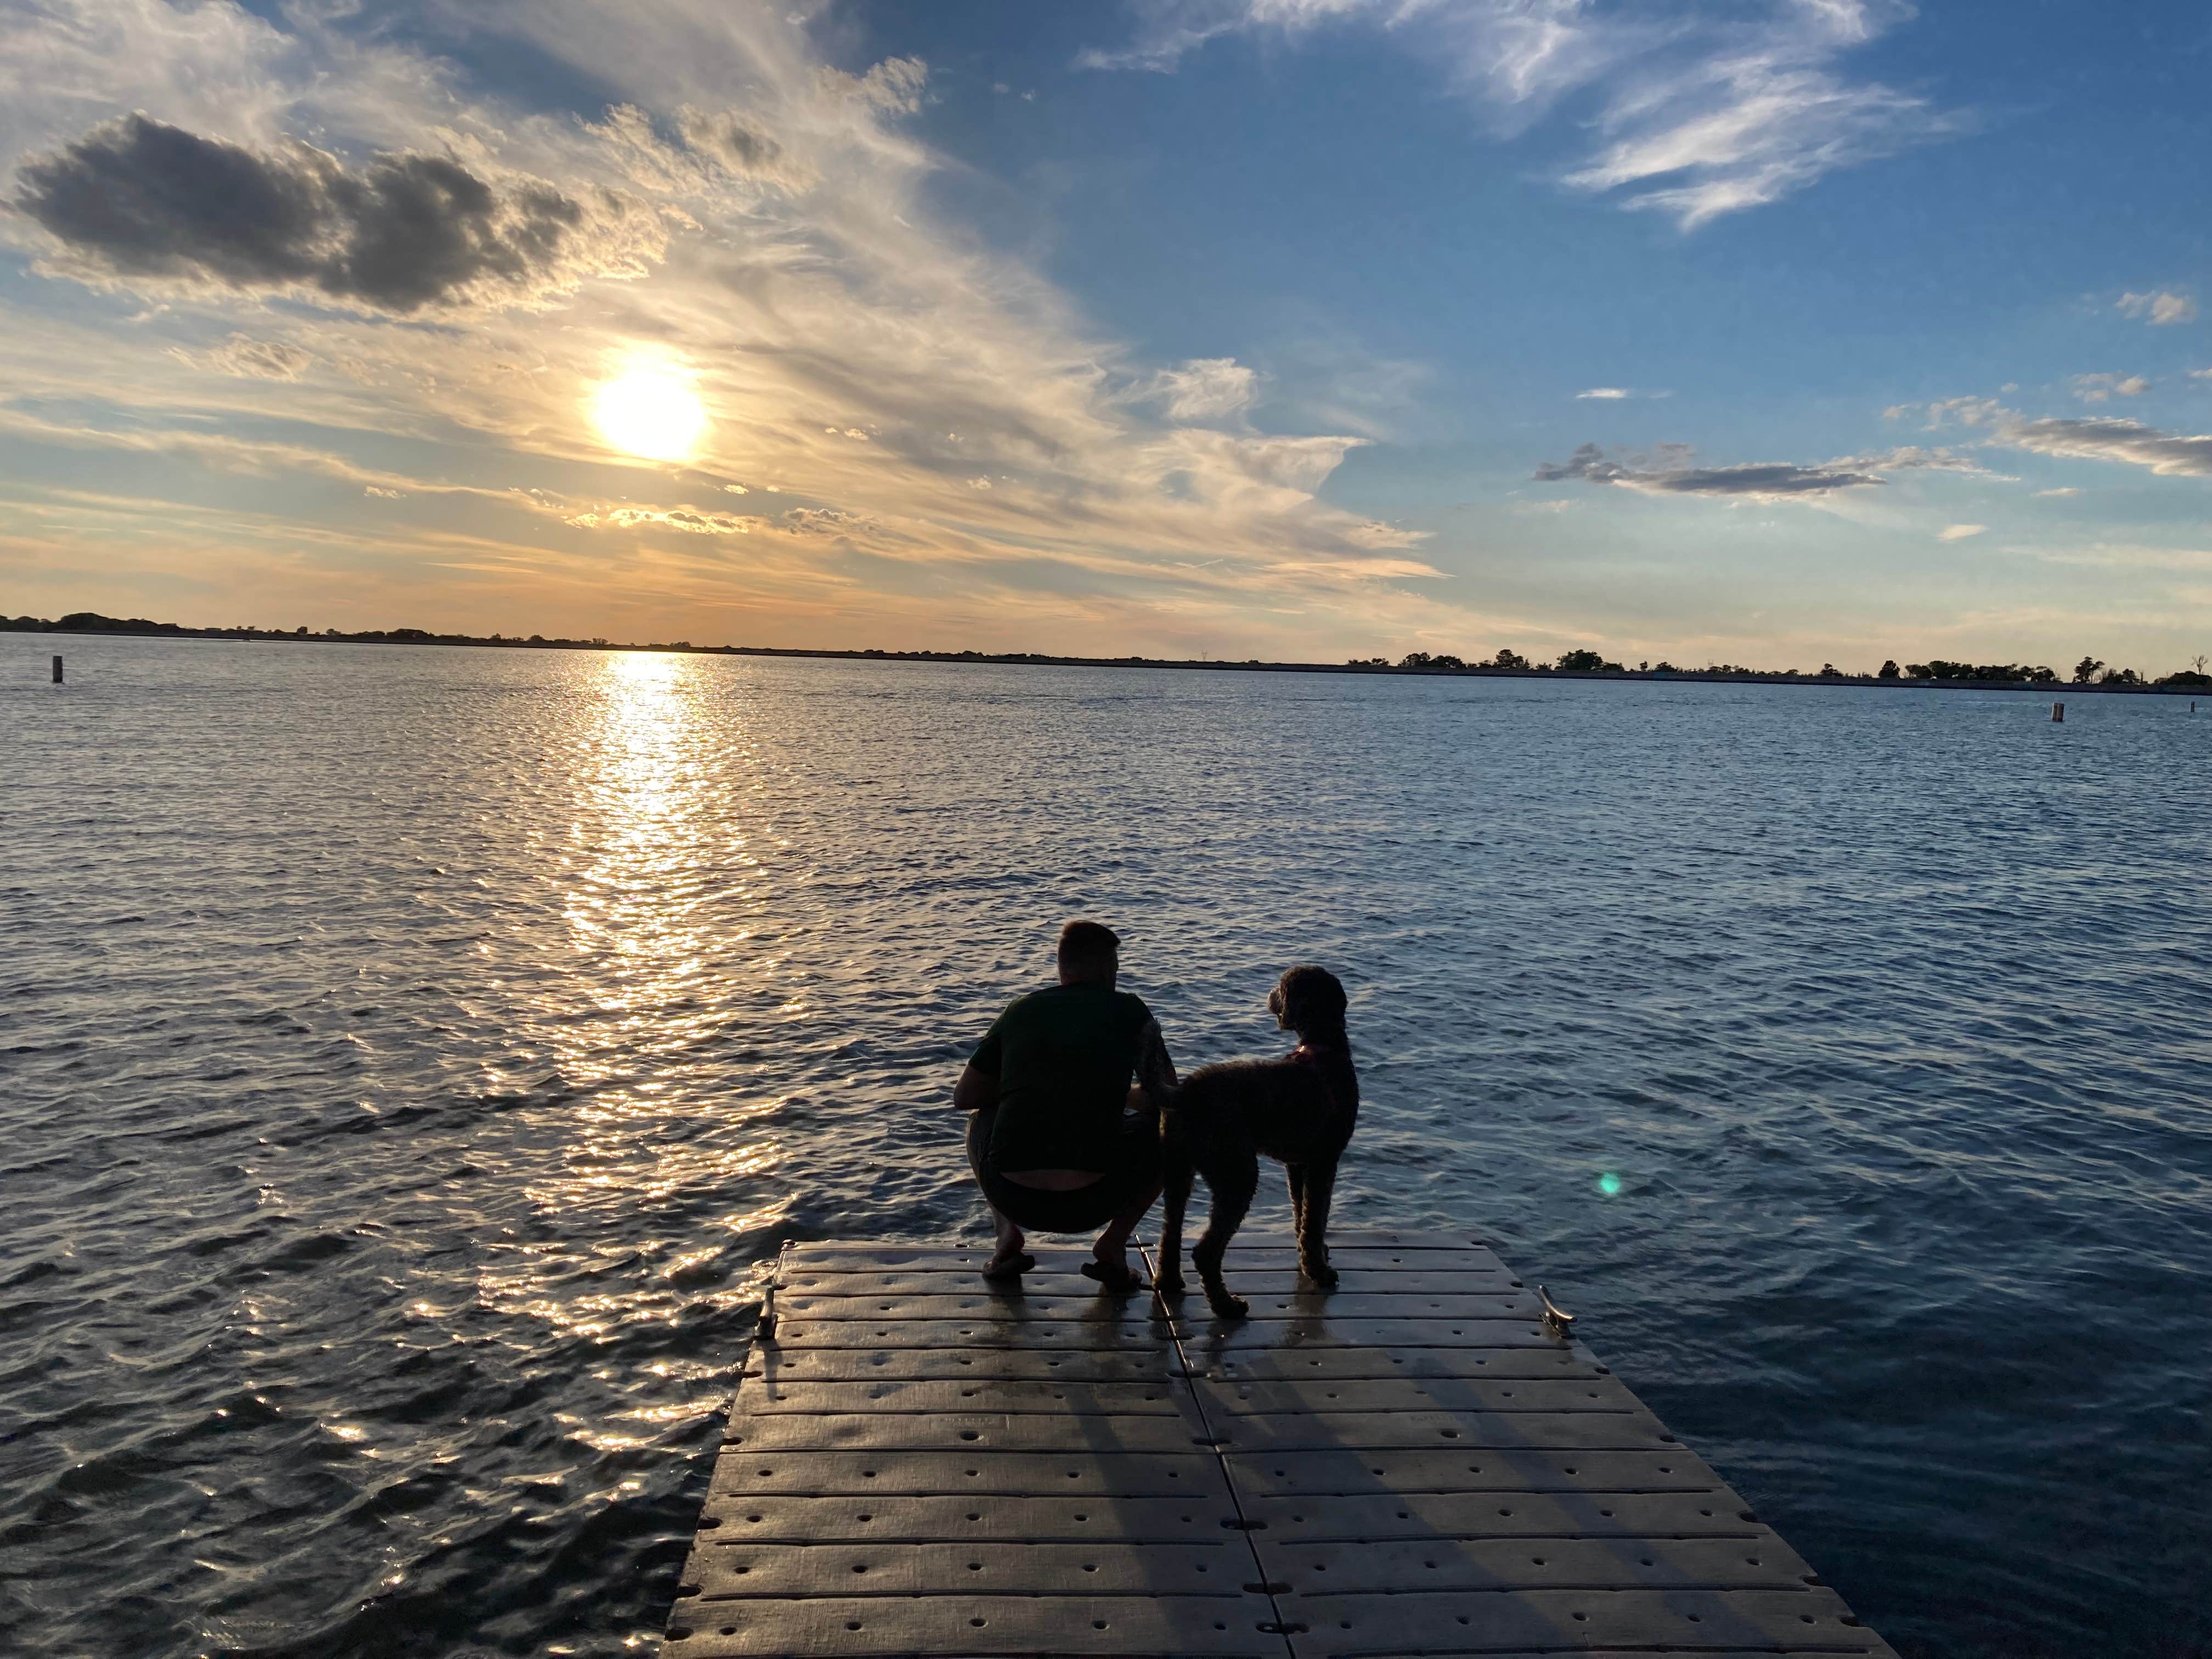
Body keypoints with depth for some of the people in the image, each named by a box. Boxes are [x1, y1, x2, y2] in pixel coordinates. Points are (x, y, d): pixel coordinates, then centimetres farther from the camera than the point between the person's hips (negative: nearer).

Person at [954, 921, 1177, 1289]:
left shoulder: (1020, 1010, 12)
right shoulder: (1129, 1011, 6)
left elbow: (964, 1098, 19)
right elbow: (1166, 1097, 15)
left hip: (1010, 1197, 2)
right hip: (1091, 1202, -2)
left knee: (981, 1120, 35)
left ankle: (1008, 1235, 16)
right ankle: (1113, 1245, 13)